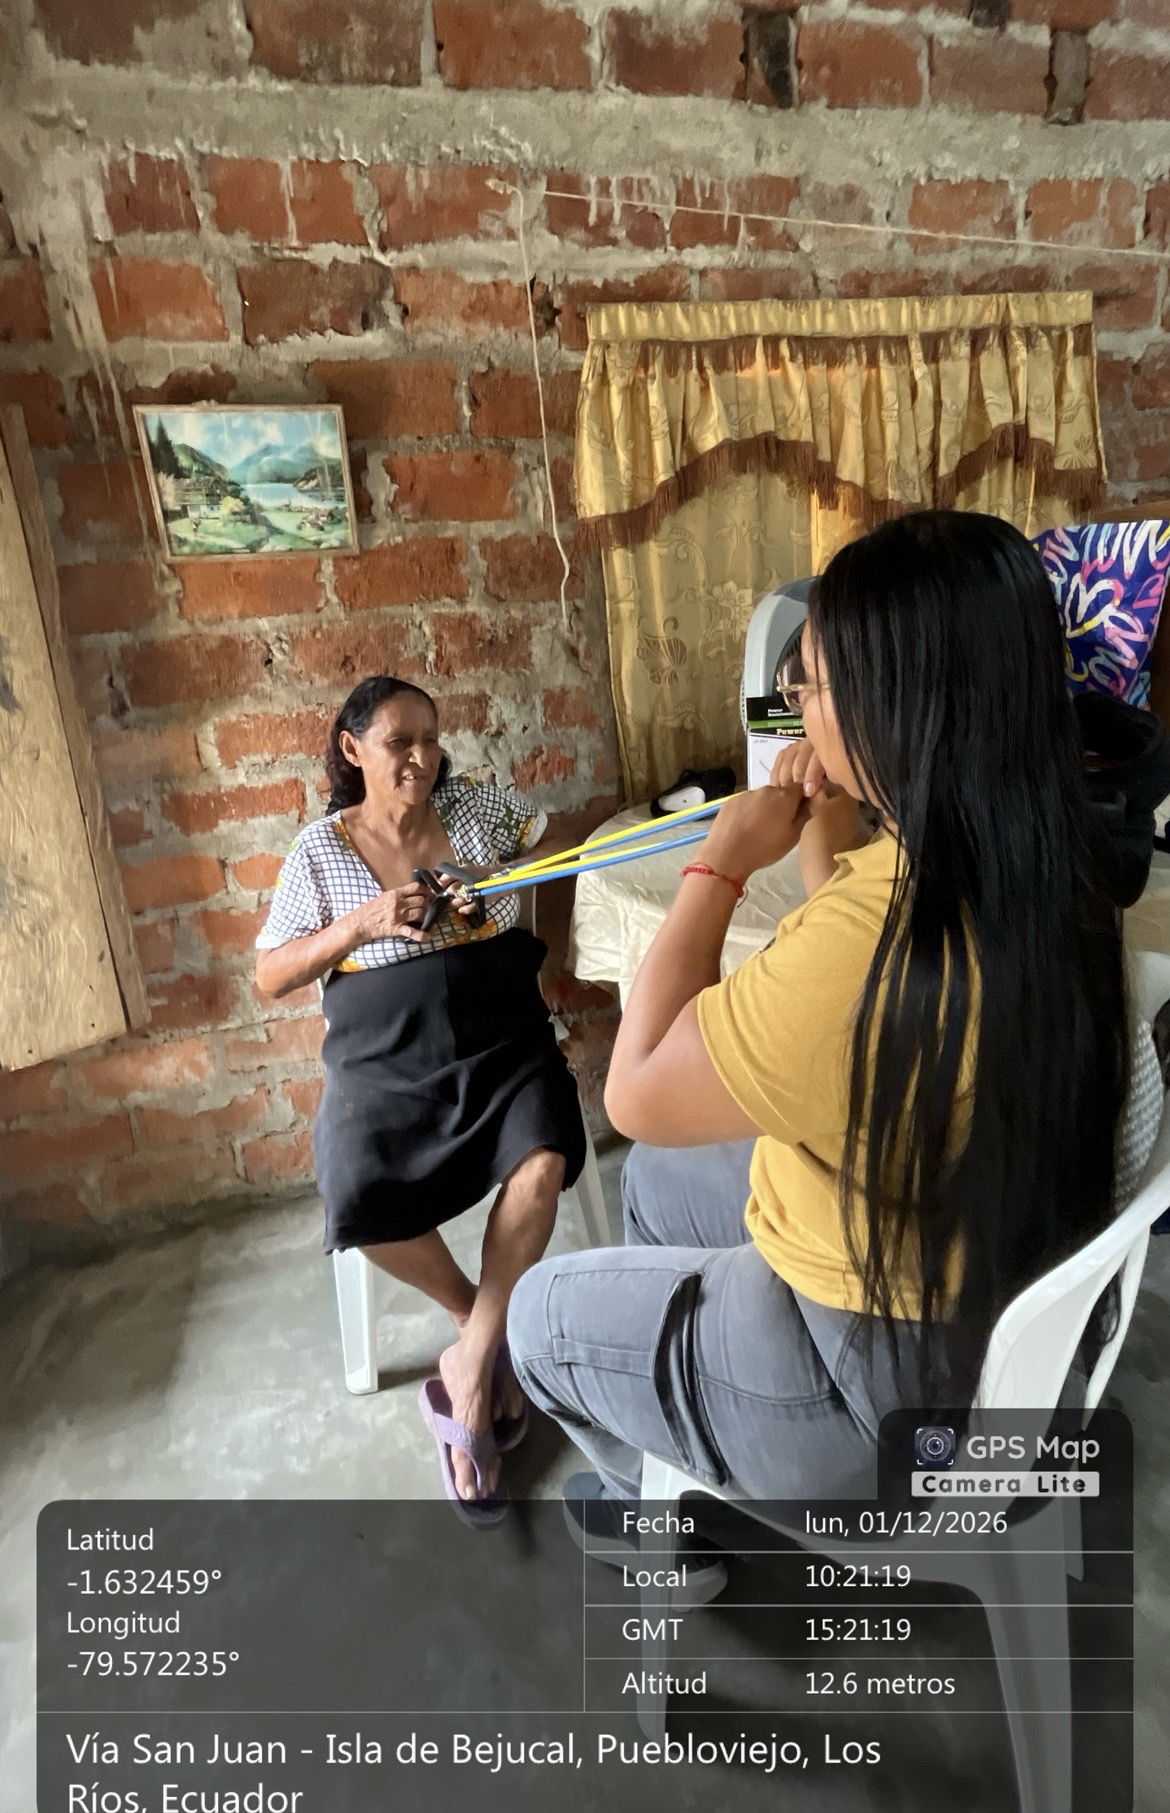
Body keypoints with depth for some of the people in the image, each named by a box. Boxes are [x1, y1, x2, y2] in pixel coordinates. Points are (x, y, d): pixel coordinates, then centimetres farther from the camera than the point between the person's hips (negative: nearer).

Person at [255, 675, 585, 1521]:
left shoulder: (476, 805, 7)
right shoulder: (321, 848, 4)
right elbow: (269, 976, 3)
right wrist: (359, 923, -10)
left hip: (502, 1039, 1)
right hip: (384, 1058, 0)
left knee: (542, 1162, -28)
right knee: (361, 1203, -25)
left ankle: (470, 1366, -8)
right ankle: (491, 1330, 3)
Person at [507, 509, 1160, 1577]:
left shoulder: (870, 938, -39)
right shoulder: (1032, 868, -9)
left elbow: (637, 1095, -26)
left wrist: (722, 863, -22)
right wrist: (831, 835, -7)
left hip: (887, 1382, -8)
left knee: (545, 1315, 14)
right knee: (661, 1178, 27)